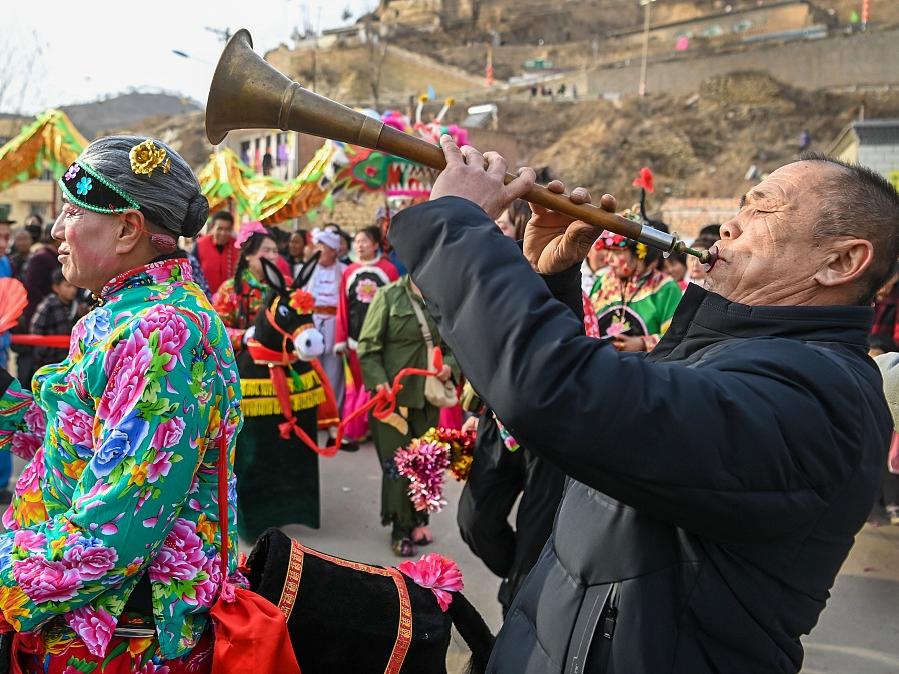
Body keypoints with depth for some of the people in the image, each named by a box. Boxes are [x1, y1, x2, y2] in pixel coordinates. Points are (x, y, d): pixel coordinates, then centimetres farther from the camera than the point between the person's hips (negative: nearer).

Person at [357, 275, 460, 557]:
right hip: (392, 395, -4)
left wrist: (450, 365, -6)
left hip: (429, 396, 4)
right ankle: (401, 529, 20)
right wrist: (379, 382, -17)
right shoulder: (388, 296, -6)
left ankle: (418, 520, 32)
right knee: (397, 464, 4)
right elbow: (368, 346, -7)